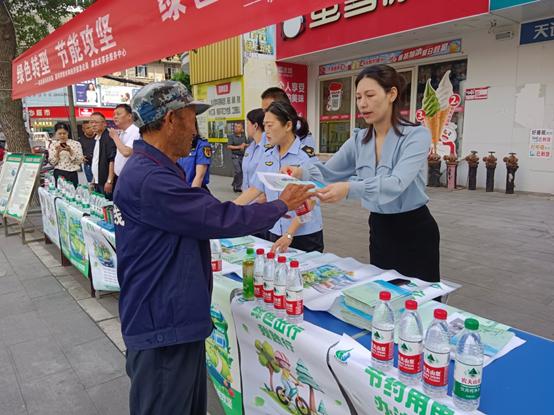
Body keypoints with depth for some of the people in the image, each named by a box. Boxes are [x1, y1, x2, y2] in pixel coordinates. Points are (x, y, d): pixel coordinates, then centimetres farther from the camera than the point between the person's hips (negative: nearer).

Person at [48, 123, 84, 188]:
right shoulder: (53, 145, 7)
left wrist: (70, 151, -15)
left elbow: (80, 161, -4)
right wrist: (57, 152, -11)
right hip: (58, 174, 1)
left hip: (72, 174, -1)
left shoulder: (76, 144, 2)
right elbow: (52, 163, 3)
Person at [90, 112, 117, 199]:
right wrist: (94, 179, 19)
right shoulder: (96, 138, 15)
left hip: (106, 183, -9)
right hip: (98, 182, 9)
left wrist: (109, 181, -23)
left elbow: (112, 160, -19)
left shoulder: (109, 137, -13)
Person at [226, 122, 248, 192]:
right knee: (238, 171, -13)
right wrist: (239, 147, -14)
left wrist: (244, 145, -3)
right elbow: (228, 146, -11)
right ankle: (235, 185, 7)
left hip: (242, 156, 5)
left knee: (242, 172, 3)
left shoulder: (243, 136, 10)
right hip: (235, 156, -5)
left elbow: (247, 144, 21)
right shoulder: (232, 136, -4)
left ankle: (238, 186, 13)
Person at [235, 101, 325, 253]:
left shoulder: (306, 155, -13)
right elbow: (255, 189, 9)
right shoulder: (267, 156, 5)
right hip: (275, 232, 5)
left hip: (305, 234, -5)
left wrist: (289, 234, -24)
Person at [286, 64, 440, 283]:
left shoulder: (416, 134, -17)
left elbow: (396, 183, -31)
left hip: (414, 231, -5)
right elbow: (328, 172, 0)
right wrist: (301, 172, -21)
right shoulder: (359, 139, 3)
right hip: (379, 229, 6)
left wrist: (349, 189, -47)